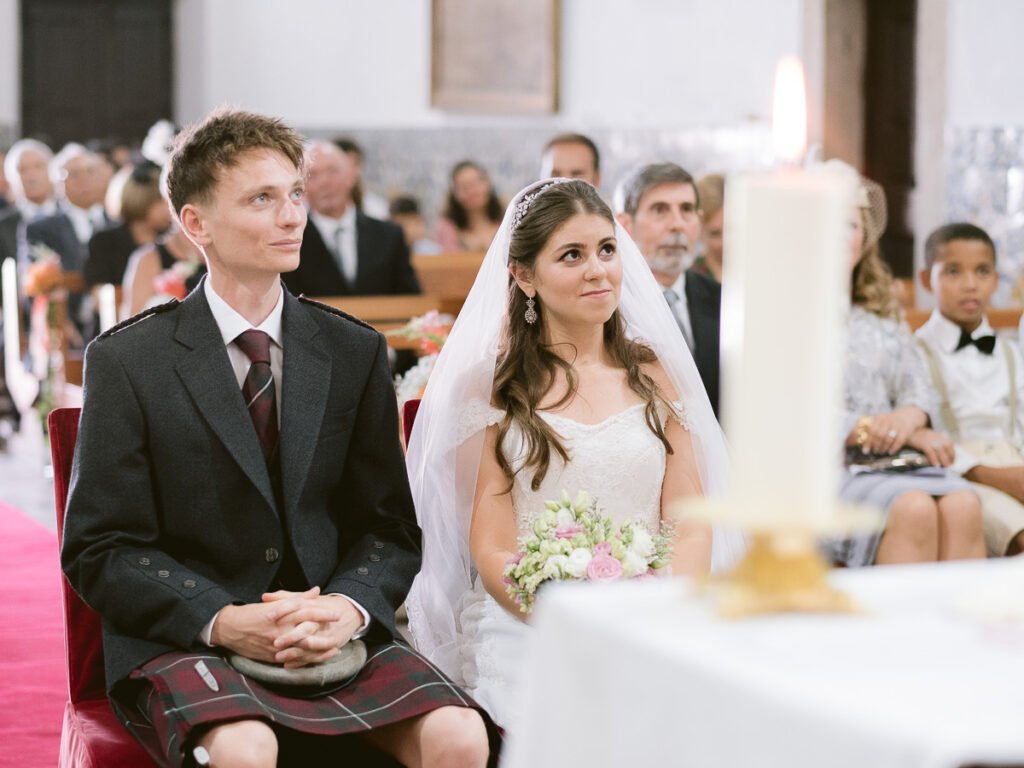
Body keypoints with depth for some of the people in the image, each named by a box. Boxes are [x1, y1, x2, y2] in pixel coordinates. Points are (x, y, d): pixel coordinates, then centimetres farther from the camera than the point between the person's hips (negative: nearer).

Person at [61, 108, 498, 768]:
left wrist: (349, 607, -13)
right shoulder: (127, 361, -1)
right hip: (183, 641, -3)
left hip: (333, 632, 4)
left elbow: (389, 530, 10)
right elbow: (101, 551, -3)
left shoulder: (356, 352, 9)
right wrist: (223, 621, -19)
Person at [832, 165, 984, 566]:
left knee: (963, 504, -28)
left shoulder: (884, 321, 27)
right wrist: (868, 429, -14)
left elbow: (918, 390, 17)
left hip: (894, 462, 5)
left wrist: (909, 418, -9)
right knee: (913, 508, -34)